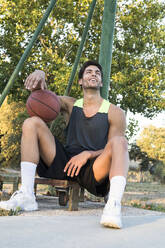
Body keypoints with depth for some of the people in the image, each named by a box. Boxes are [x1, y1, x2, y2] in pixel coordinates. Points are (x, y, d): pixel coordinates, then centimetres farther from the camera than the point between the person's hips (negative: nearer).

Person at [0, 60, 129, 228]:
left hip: (94, 170, -3)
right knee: (32, 123, -9)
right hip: (66, 165, 3)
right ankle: (26, 196, -24)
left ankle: (114, 205, -52)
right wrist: (40, 76, -12)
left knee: (119, 141, -30)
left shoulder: (115, 113, 7)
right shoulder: (71, 105, 17)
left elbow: (114, 149, 0)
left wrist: (87, 154, -17)